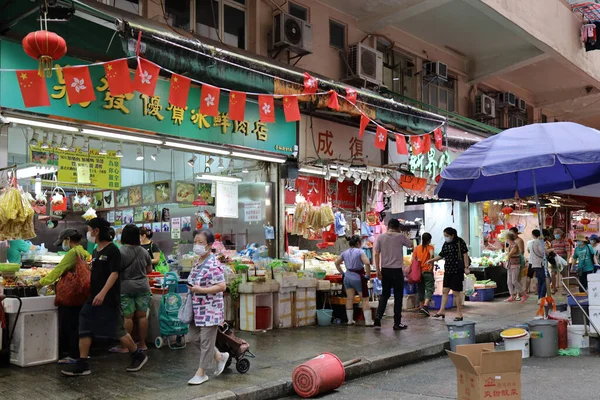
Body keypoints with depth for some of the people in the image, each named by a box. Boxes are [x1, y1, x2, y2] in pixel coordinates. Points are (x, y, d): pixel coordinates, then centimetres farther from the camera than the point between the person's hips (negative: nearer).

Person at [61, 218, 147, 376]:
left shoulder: (112, 250, -13)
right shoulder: (96, 251, 13)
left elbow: (114, 273, -19)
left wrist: (102, 293, -27)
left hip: (108, 299, -8)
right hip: (93, 298, 8)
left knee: (117, 331, 0)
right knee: (84, 330, 3)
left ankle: (139, 356, 17)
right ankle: (82, 364, 10)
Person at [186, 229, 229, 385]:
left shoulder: (213, 264, -19)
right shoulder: (197, 261, 8)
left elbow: (222, 286, -24)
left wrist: (200, 290, -26)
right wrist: (191, 288, 5)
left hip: (210, 309, -9)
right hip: (197, 308, 9)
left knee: (206, 340, 3)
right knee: (195, 337, 15)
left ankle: (201, 373, 16)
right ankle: (220, 357, 31)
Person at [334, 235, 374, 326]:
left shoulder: (345, 252, 8)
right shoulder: (360, 251, -12)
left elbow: (337, 263, 15)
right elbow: (367, 263, -24)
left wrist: (342, 273, 17)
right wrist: (368, 275, -13)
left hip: (348, 277, 6)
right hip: (358, 278, -6)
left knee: (349, 299, 13)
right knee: (365, 299, 2)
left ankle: (350, 320, 18)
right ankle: (368, 321, 0)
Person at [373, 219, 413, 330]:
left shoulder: (380, 237, 2)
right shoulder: (400, 236, -6)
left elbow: (376, 254, 0)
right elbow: (410, 245, 12)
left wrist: (378, 270, 5)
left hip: (385, 270, 3)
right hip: (397, 270, -3)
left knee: (384, 295, 15)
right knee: (398, 296, 6)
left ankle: (378, 318, 3)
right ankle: (397, 323, 9)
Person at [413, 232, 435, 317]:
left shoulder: (417, 248, 8)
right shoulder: (430, 247, -4)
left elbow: (413, 260, 3)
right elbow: (431, 254, -26)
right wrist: (431, 265, -22)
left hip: (419, 271, 5)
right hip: (427, 272, -5)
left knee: (421, 290, 15)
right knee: (429, 289, -3)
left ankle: (421, 307, 21)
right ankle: (425, 306, -20)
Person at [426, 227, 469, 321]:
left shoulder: (460, 242, -9)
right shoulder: (446, 244, 10)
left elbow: (465, 254, -11)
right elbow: (441, 255, 17)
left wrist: (466, 267, -16)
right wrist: (432, 260, 6)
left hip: (457, 271, -7)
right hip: (448, 270, 7)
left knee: (456, 292, -2)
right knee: (445, 291, 10)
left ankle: (459, 313, 9)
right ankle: (442, 311, 18)